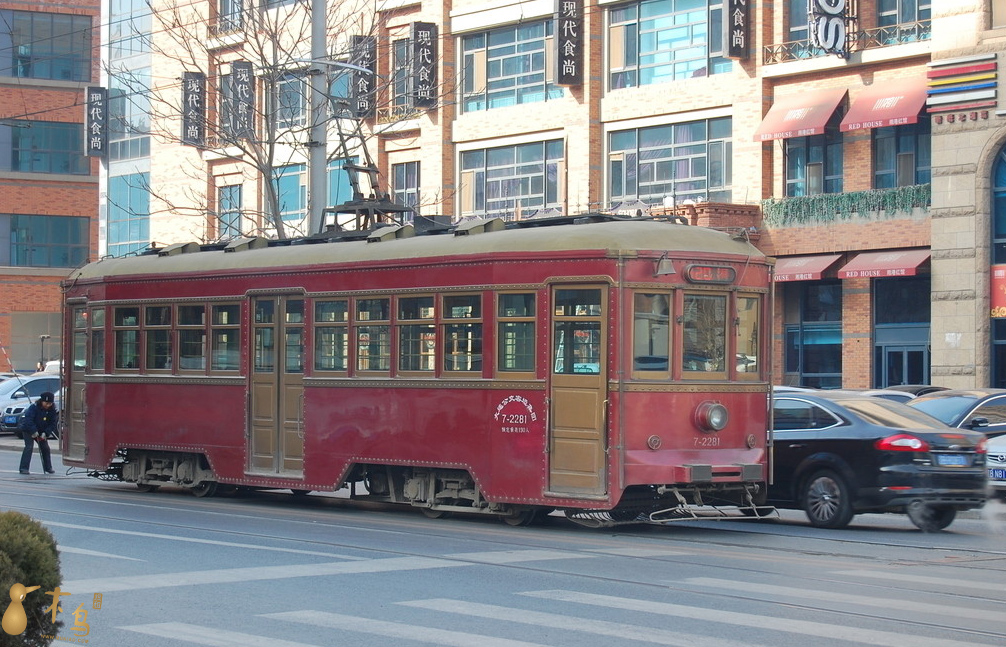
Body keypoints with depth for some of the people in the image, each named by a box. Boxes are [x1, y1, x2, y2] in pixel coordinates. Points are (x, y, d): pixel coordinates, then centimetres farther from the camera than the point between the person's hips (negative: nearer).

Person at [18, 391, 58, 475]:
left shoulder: (52, 411, -9)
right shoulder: (34, 407, -23)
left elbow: (52, 423, -7)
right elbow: (28, 419, -28)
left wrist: (45, 433, -20)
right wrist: (34, 431, -31)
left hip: (41, 432, 5)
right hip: (28, 430, -5)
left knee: (45, 448, 5)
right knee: (29, 447, -16)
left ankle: (48, 468, 19)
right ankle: (24, 468, -17)